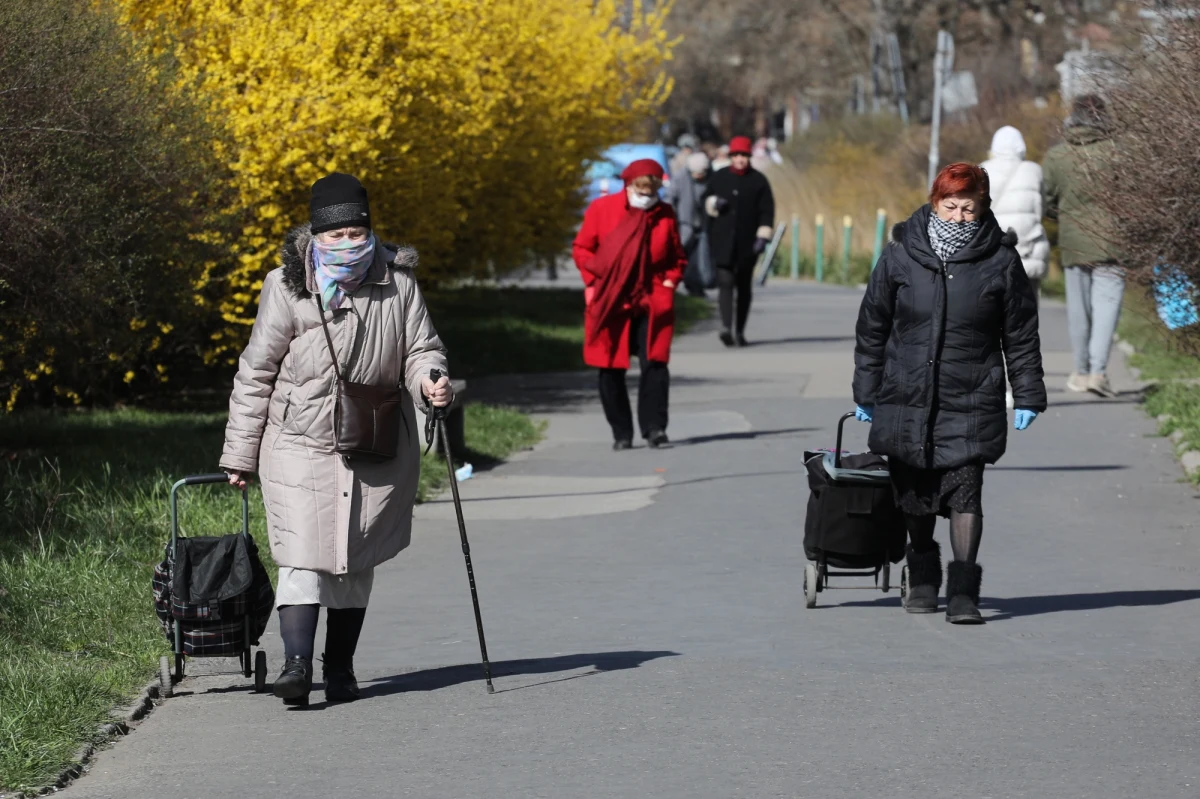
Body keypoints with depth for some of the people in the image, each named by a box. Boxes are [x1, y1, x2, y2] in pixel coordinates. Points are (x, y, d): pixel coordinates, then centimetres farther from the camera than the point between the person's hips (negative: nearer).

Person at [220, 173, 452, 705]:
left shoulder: (397, 284, -1)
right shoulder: (288, 287, -7)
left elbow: (420, 348, 9)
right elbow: (256, 372, -1)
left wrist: (430, 381, -17)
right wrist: (240, 454, 1)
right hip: (300, 444, -3)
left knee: (356, 560, 10)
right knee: (303, 554, -15)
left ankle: (340, 669, 20)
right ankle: (297, 664, -21)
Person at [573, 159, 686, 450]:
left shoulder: (664, 214, 6)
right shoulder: (602, 209, -1)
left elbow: (677, 257, 16)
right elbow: (582, 248, 5)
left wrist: (669, 282, 2)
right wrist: (593, 282, -4)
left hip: (652, 303, 1)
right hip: (609, 303, 0)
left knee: (655, 364, -11)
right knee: (611, 369, 3)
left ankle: (654, 428, -5)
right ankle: (621, 434, 12)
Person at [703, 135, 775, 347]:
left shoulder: (758, 180, 2)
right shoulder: (719, 178, 7)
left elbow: (767, 210, 1)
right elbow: (706, 200, 18)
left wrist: (763, 236, -8)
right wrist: (713, 204, -6)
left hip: (747, 242, 0)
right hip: (723, 240, 0)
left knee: (744, 286, 8)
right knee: (725, 282, -14)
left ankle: (739, 331, 17)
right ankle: (726, 327, -26)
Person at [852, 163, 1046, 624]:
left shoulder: (1000, 260, -1)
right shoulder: (901, 255, 1)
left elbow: (1021, 334, 6)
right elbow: (872, 326, 9)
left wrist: (1028, 396, 3)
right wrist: (866, 392, 9)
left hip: (971, 401, -2)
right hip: (907, 398, 2)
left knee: (965, 492, -11)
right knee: (914, 495, 11)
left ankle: (963, 590, -8)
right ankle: (923, 577, 31)